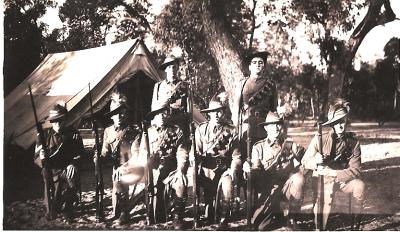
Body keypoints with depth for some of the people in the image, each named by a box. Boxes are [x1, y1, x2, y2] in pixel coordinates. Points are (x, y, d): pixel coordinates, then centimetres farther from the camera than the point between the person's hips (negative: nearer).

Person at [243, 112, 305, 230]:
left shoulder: (290, 143, 7)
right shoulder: (259, 147, 5)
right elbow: (256, 169, -4)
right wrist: (249, 169, -27)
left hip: (288, 184, 1)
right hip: (268, 188, 0)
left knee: (298, 178, -34)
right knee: (258, 224, -15)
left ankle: (292, 218, -15)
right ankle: (275, 215, 23)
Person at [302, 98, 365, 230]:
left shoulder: (353, 143, -9)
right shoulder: (320, 139, -14)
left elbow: (355, 170, -14)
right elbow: (305, 162, -9)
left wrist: (333, 173, -28)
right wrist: (315, 161, -33)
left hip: (343, 178, 2)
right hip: (324, 179, -1)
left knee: (359, 186, -27)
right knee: (325, 199, -29)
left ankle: (356, 223, -7)